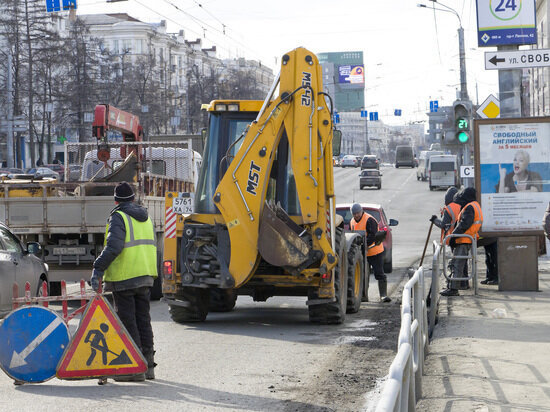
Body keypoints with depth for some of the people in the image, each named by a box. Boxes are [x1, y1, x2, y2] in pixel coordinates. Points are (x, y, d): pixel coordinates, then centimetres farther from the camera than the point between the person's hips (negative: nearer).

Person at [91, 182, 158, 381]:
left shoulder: (118, 217, -9)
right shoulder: (145, 217, 16)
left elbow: (114, 246, -23)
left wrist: (98, 268, -24)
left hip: (124, 278, -8)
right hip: (145, 276, 8)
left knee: (127, 321, -4)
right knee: (143, 319, 13)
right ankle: (148, 364, 16)